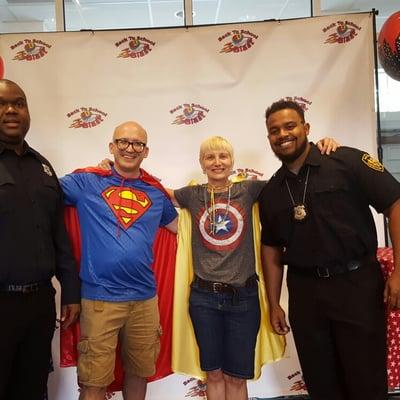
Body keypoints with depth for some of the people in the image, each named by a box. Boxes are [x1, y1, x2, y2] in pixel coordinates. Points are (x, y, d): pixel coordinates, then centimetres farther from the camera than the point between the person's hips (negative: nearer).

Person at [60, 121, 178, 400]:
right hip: (100, 298, -3)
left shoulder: (156, 192, 9)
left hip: (145, 298, 4)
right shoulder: (87, 183, -1)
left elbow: (179, 226, 18)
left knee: (139, 372, 20)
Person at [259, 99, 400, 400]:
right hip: (305, 292, 4)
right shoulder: (271, 192, 8)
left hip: (357, 283, -4)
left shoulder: (347, 161, -7)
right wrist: (274, 304, 12)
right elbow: (272, 248, 13)